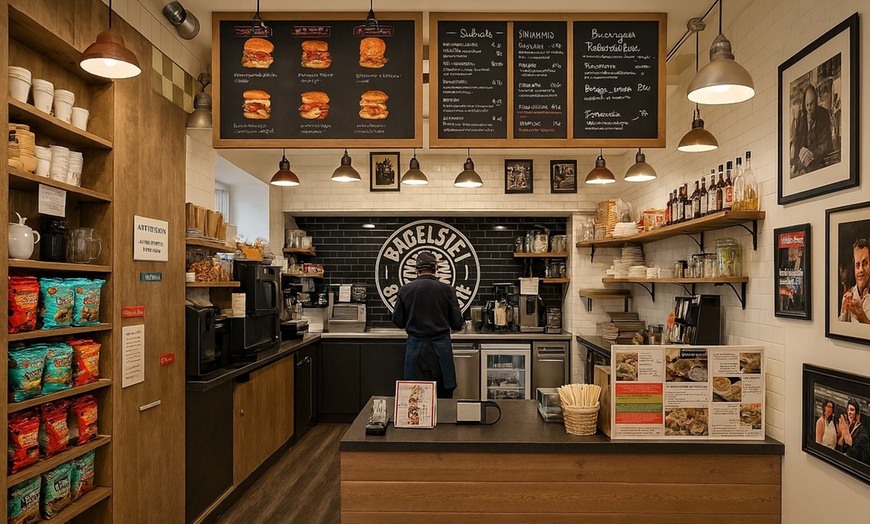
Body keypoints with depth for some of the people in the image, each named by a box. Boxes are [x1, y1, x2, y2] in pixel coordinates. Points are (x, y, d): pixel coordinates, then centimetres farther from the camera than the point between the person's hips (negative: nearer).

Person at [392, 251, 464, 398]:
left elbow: (398, 321, 3)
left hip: (416, 346, 1)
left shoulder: (405, 290, -3)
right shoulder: (447, 290, -5)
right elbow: (457, 325, -3)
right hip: (441, 346, -1)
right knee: (444, 394, 10)